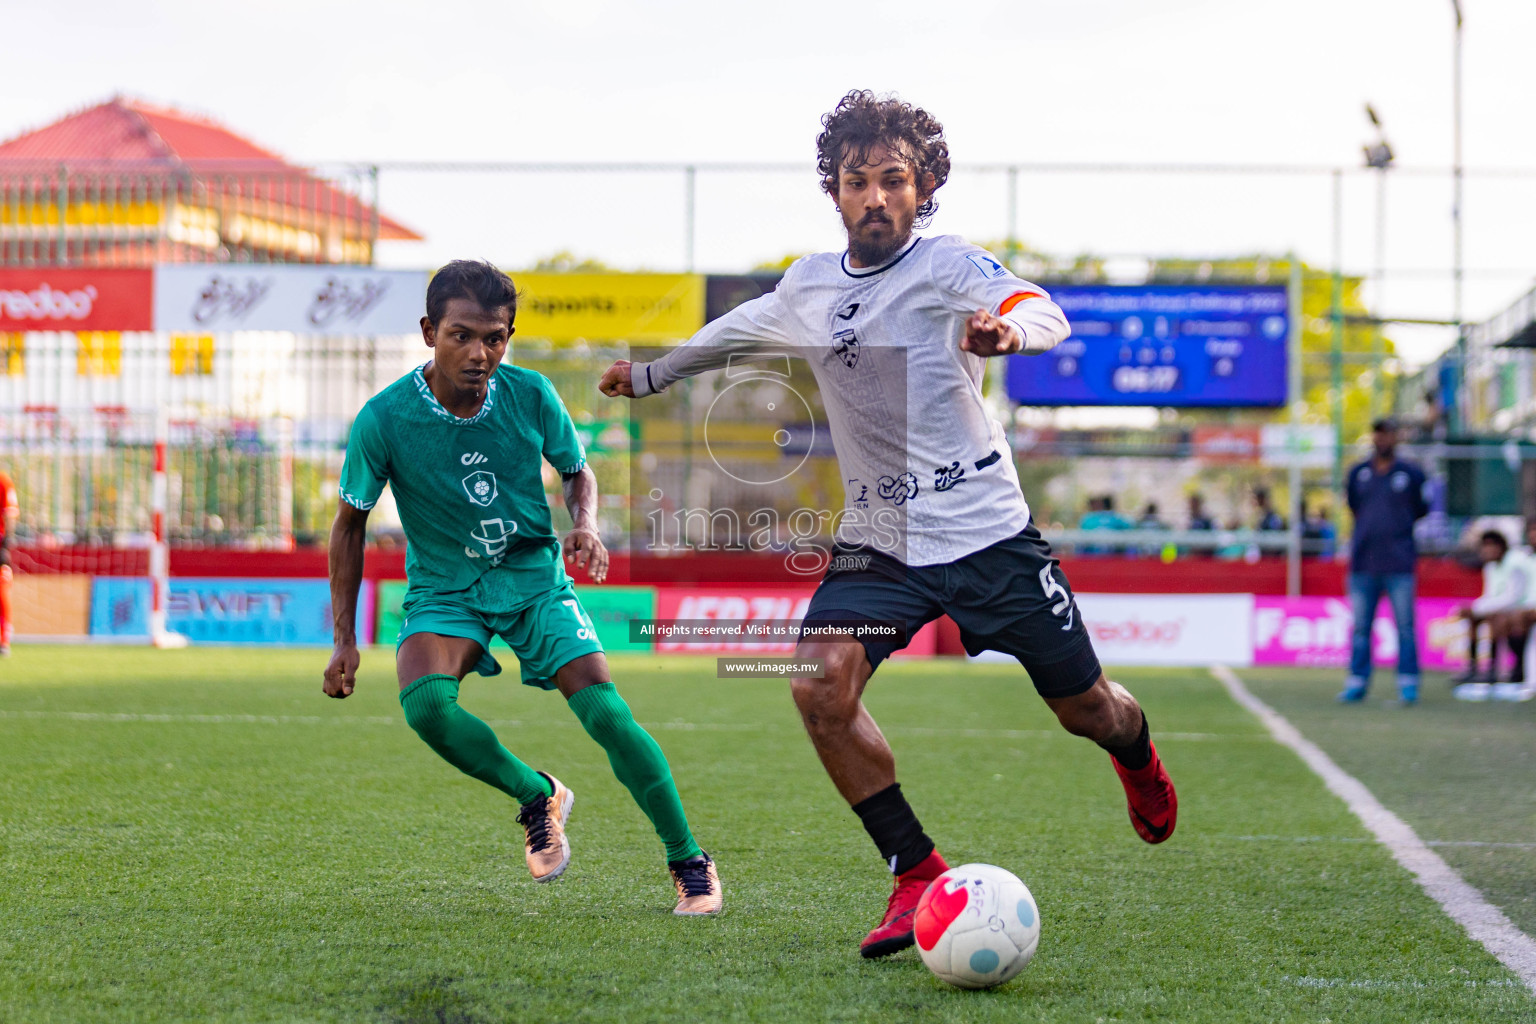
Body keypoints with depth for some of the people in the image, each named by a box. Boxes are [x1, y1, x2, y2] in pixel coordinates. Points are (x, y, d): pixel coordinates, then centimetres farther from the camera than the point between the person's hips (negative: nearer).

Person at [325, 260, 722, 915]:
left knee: (606, 713, -16)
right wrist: (344, 639, -2)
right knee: (425, 703, -30)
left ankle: (688, 862, 1)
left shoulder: (530, 395, -11)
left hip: (533, 575, 1)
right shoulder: (385, 419, -16)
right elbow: (350, 522, -2)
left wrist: (586, 524, -15)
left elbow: (577, 472, 8)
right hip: (443, 590, -1)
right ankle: (537, 797, -3)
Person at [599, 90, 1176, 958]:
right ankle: (919, 877, -9)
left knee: (1084, 707, 7)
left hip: (988, 531, -3)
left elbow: (1047, 315, -27)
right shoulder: (808, 287, 7)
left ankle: (1138, 755, 47)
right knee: (820, 686, -21)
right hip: (879, 540, 3)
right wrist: (650, 375, 40)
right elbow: (737, 332, 29)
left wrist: (1005, 327, -50)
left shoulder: (947, 265, -9)